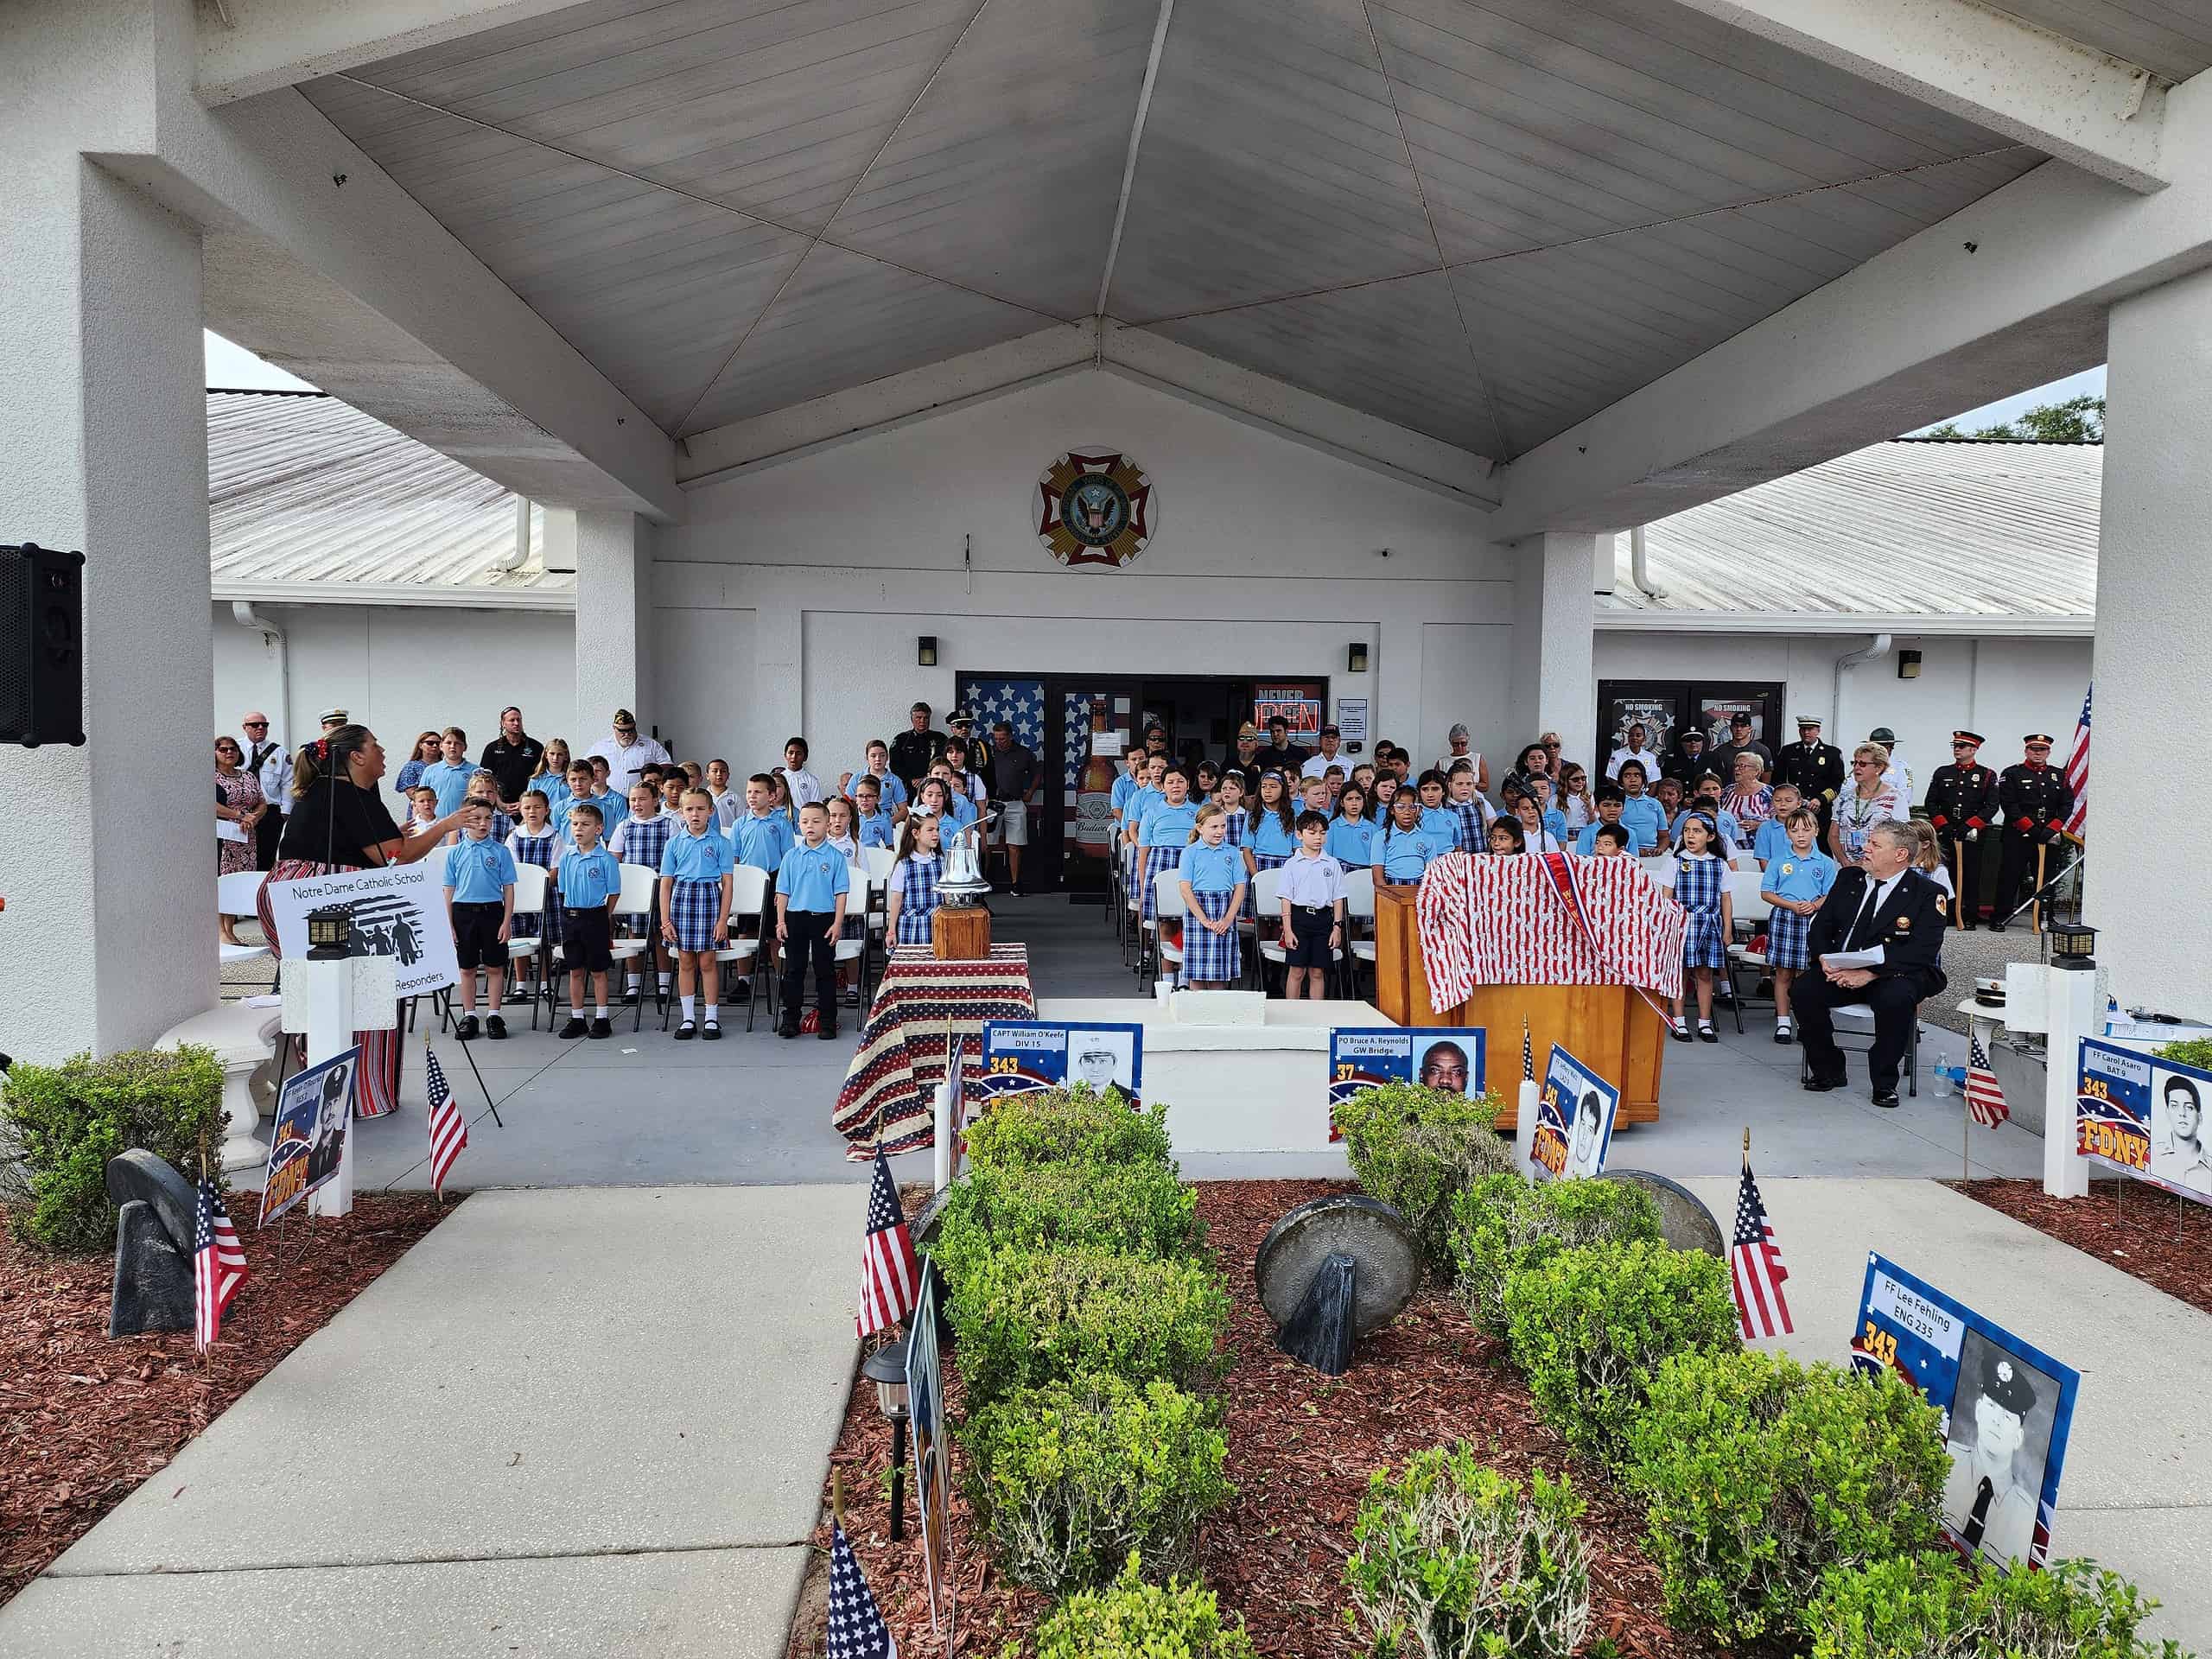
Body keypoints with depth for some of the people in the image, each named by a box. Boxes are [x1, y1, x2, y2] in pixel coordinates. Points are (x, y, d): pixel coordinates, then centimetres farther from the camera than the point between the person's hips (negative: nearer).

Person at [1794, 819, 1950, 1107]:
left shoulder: (1928, 894, -6)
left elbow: (1921, 952, -16)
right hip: (1840, 970, 4)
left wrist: (1870, 974, -26)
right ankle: (1829, 1072, -2)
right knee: (1803, 991, -22)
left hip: (1895, 975, -4)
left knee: (1896, 1000, -37)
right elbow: (1821, 927, 12)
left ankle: (1884, 1083, -14)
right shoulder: (1848, 879, 11)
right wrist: (1824, 959, -11)